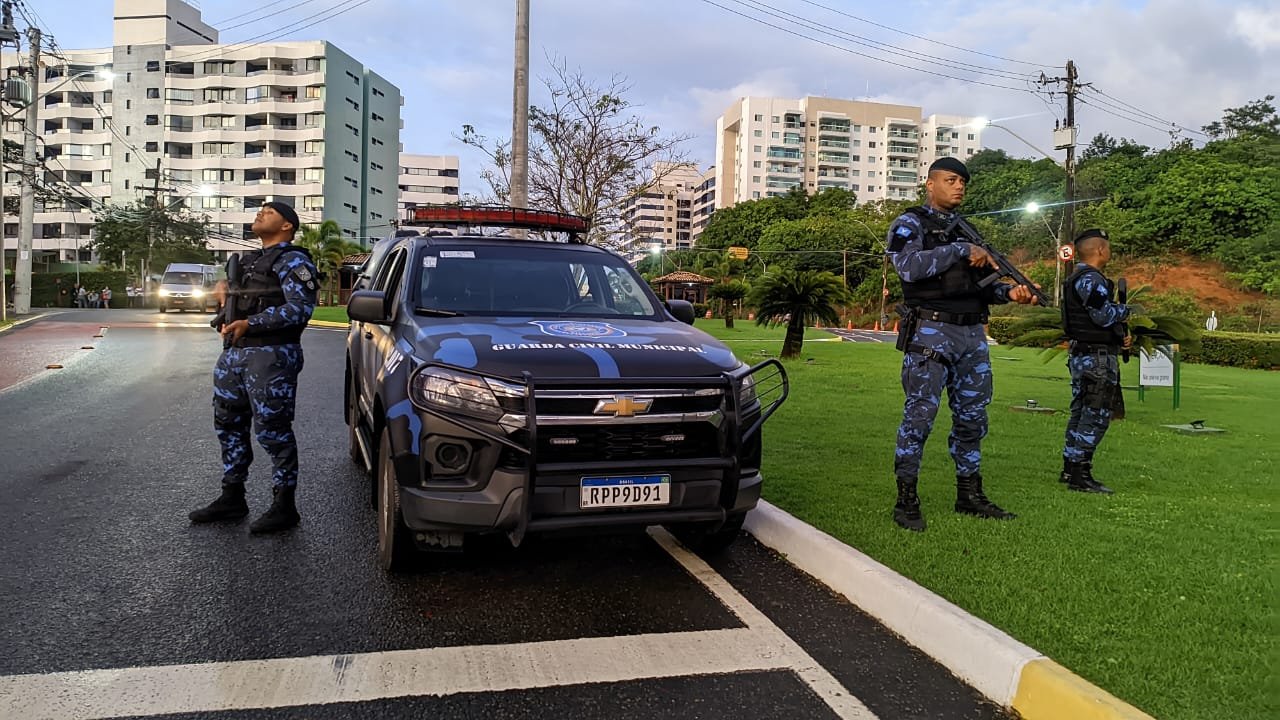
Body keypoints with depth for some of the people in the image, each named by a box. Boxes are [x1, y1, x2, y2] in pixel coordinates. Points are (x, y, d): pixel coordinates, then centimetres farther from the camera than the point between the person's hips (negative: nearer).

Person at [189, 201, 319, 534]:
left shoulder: (293, 261, -6)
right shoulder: (248, 260, 21)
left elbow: (300, 308, -19)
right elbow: (230, 283, 38)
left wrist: (249, 324, -23)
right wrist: (224, 287, 13)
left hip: (270, 356, -9)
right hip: (232, 353, 10)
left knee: (273, 431, -7)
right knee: (229, 426, 14)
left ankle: (284, 506, 3)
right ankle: (232, 499, 27)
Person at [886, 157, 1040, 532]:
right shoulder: (909, 224, 0)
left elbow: (981, 283, 21)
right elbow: (910, 266, -20)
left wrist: (1009, 292, 1)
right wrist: (961, 251, -17)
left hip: (973, 335, 7)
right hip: (931, 333, -7)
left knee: (972, 417, 11)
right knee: (920, 415, -7)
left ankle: (969, 494, 22)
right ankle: (906, 501, 0)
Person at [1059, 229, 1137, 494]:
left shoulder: (1078, 278, 18)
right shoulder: (1090, 279, -15)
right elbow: (1104, 316, -22)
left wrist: (1119, 337, 14)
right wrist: (1128, 309, -3)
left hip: (1082, 355, 11)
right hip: (1097, 358, -11)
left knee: (1081, 413, 14)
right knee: (1096, 415, -8)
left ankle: (1070, 469, 19)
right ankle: (1080, 475, -6)